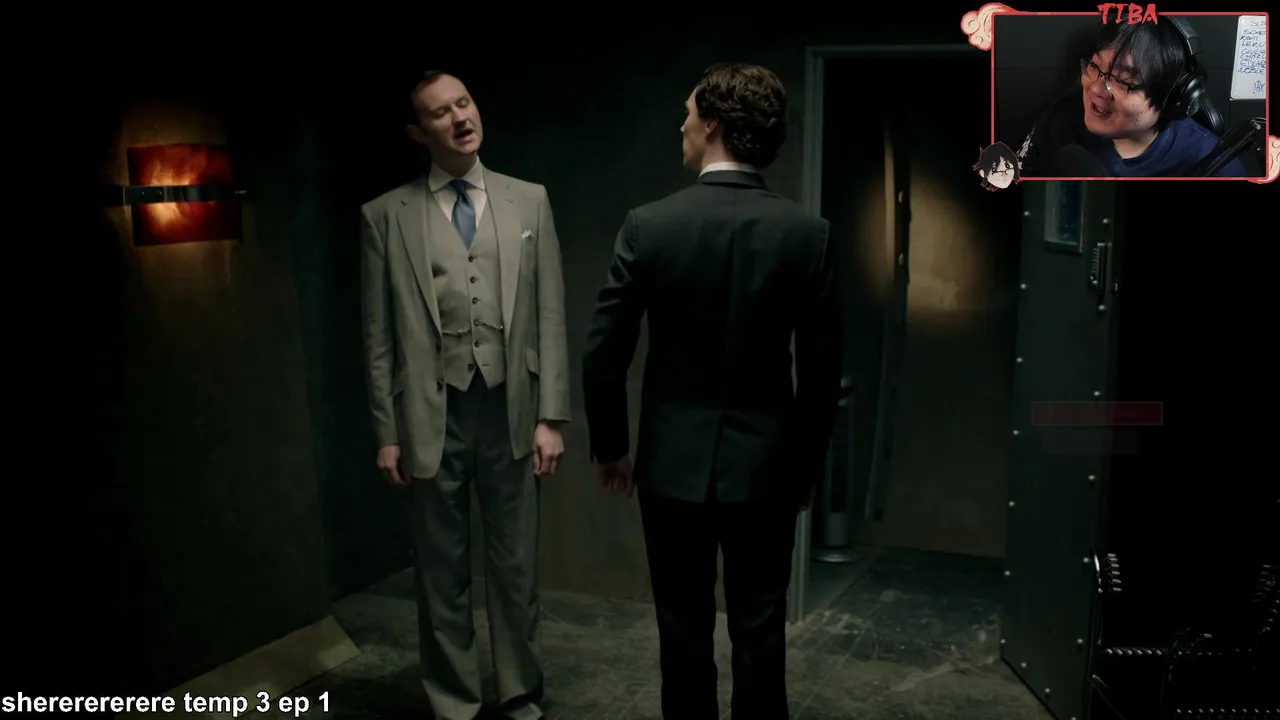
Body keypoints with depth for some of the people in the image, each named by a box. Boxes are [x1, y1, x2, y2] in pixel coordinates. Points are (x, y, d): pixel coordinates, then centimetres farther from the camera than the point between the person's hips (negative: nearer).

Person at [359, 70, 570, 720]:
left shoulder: (529, 200, 4)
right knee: (441, 573, 11)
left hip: (510, 411, 1)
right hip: (433, 417, -1)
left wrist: (550, 416, -3)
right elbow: (379, 336, 1)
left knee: (516, 566, 12)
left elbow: (549, 317, 2)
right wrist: (387, 433, -1)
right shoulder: (387, 215, 0)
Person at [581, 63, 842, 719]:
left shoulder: (649, 225, -11)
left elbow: (603, 355, -7)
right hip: (764, 465, 1)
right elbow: (821, 369, -3)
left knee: (685, 631, 13)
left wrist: (610, 447, 8)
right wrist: (808, 466, 10)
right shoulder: (806, 233, -8)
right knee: (759, 633, 12)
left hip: (674, 463, 0)